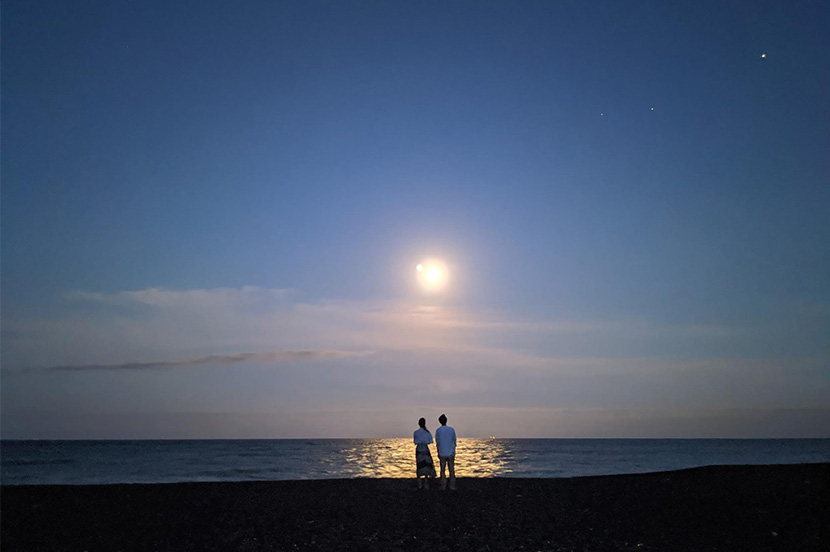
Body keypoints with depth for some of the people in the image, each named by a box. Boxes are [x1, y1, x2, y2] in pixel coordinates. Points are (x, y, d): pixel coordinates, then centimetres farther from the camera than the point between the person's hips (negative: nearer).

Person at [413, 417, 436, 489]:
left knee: (419, 466, 6)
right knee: (426, 465, 6)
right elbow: (430, 442, 1)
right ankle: (426, 484, 4)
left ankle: (420, 484, 6)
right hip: (425, 449, -1)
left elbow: (415, 442, 5)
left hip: (418, 449, 1)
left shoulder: (416, 432, -1)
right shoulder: (427, 432, -4)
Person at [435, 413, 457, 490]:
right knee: (452, 470, 6)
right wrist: (454, 453, 13)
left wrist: (438, 453, 9)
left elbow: (437, 443, 0)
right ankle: (452, 486, 6)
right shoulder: (452, 430, -3)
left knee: (442, 470, 7)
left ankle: (443, 486, 7)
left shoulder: (438, 431, -6)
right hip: (451, 453, 1)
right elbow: (454, 442, 3)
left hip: (442, 454, -1)